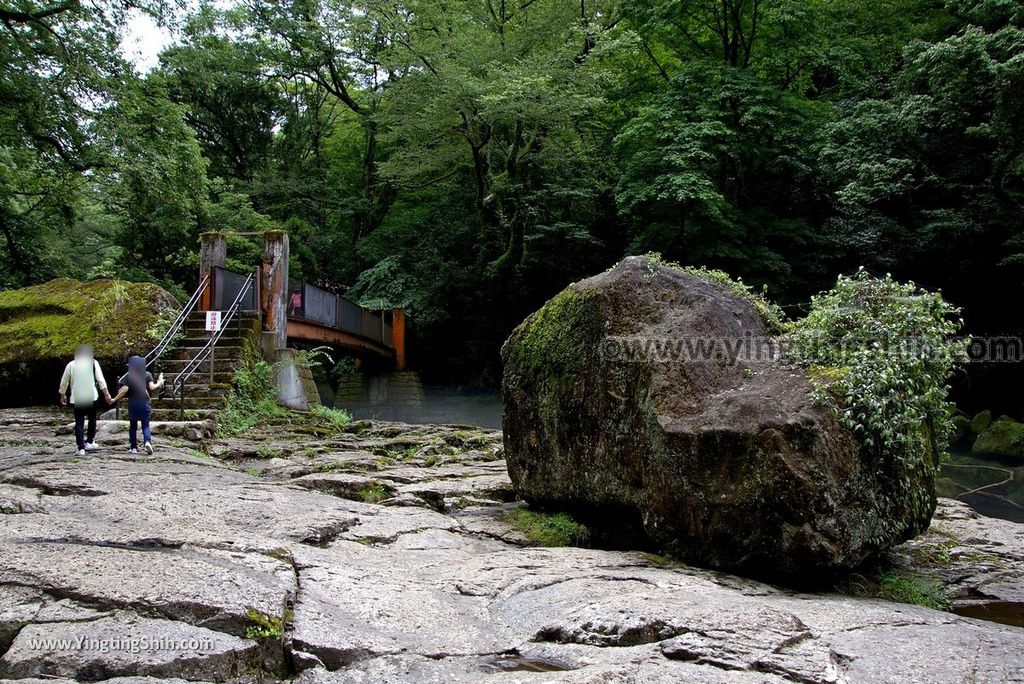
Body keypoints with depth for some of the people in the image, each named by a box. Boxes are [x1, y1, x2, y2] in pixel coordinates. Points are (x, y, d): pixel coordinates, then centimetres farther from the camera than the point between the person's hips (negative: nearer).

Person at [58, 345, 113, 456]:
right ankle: (89, 442, 16)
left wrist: (62, 395, 23)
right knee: (92, 419, 17)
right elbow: (100, 379, -4)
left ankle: (81, 448, 0)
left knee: (79, 422, 4)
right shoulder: (93, 362, 3)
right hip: (91, 396, -1)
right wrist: (106, 393, -2)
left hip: (76, 398, 1)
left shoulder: (71, 364, 7)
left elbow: (64, 381, 11)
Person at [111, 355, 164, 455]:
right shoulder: (147, 374, 0)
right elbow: (151, 387, -9)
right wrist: (159, 383, 9)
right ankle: (147, 441, -21)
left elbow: (125, 389, -9)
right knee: (145, 425, 4)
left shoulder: (129, 376, -1)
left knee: (133, 426, 12)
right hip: (145, 403, 0)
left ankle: (133, 447, 13)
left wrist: (115, 399, 0)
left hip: (132, 404, 0)